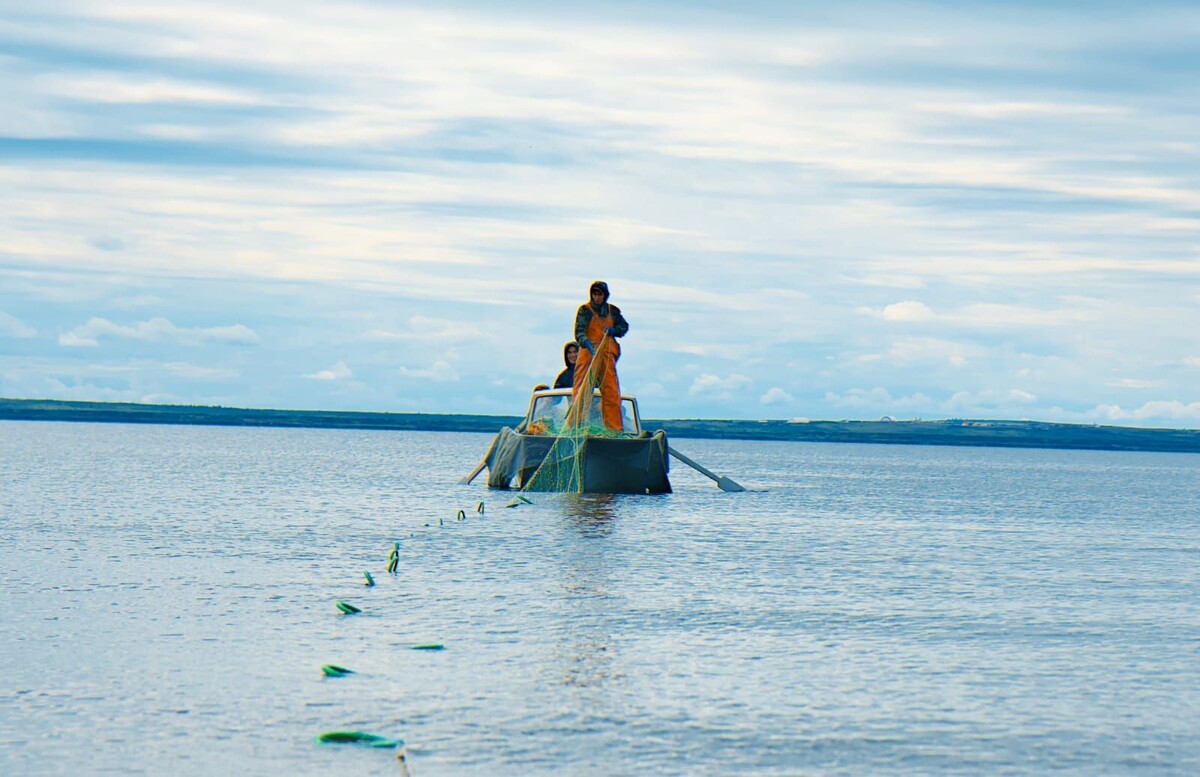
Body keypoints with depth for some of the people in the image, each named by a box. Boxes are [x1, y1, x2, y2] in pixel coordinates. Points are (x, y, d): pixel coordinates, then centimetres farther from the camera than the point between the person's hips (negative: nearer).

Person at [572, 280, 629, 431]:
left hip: (607, 355, 3)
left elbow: (625, 326, 21)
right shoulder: (584, 310, -2)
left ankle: (614, 427, 5)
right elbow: (579, 332, -14)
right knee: (582, 390, -7)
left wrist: (614, 330, -1)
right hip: (589, 352, -3)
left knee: (611, 391, 1)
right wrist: (586, 343, -34)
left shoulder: (612, 310, 10)